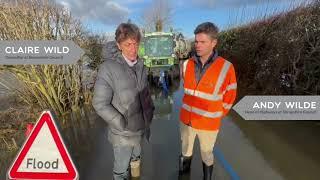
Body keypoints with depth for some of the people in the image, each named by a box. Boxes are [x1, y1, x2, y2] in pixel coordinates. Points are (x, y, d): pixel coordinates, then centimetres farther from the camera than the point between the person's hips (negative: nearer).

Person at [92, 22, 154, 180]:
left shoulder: (141, 66, -1)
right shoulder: (108, 68, -21)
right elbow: (100, 104, -21)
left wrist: (150, 112, 3)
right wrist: (123, 125, -20)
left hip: (140, 129, 6)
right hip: (123, 133, -5)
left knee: (136, 160, 32)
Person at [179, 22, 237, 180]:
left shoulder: (226, 68, -17)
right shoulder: (187, 65, -7)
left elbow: (230, 96, -4)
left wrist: (218, 115, 2)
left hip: (208, 123, -3)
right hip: (186, 119, 4)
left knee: (206, 154, 20)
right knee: (186, 149, 24)